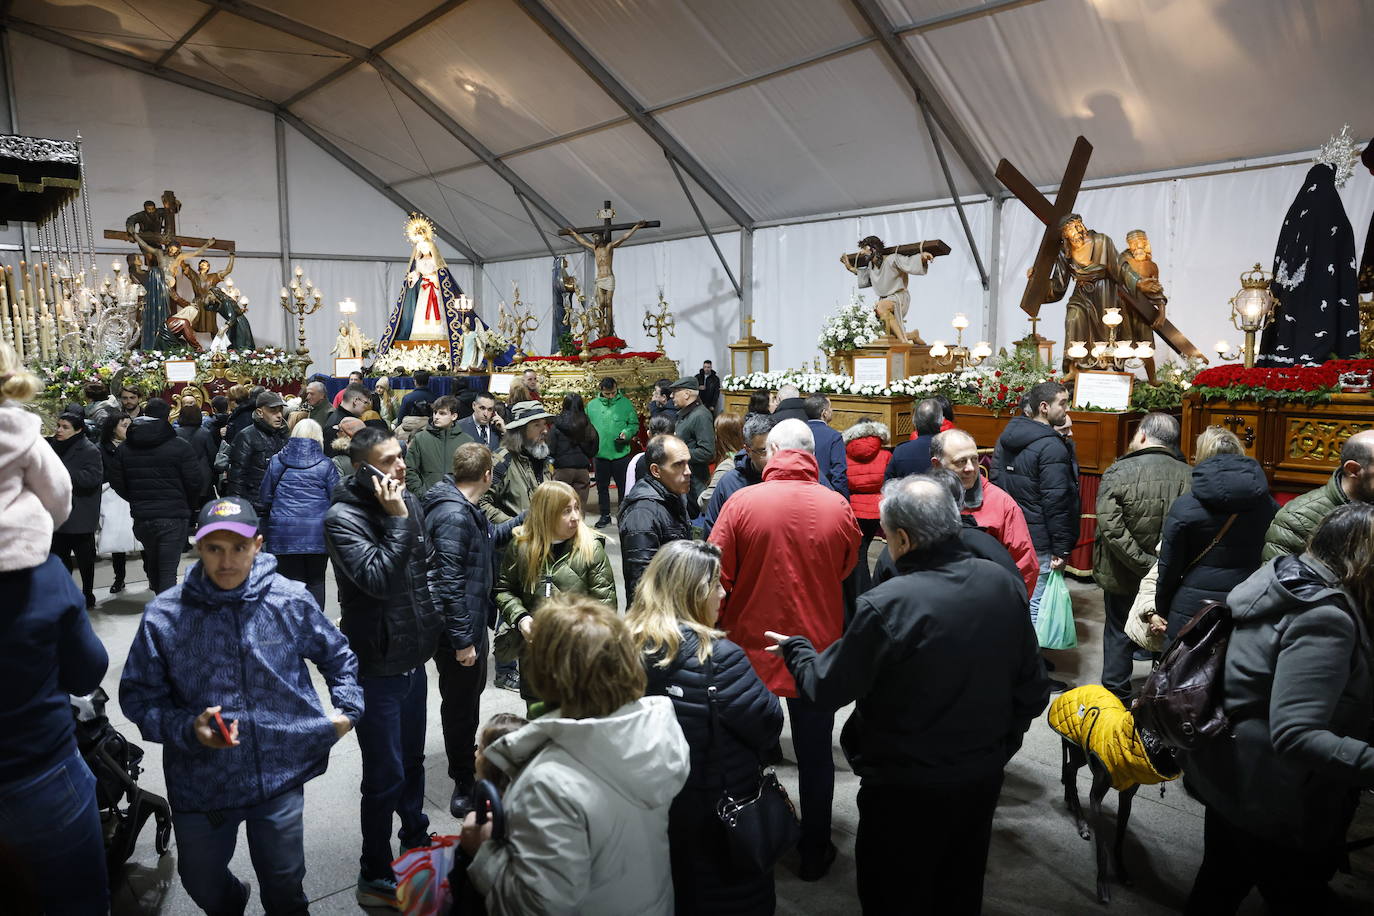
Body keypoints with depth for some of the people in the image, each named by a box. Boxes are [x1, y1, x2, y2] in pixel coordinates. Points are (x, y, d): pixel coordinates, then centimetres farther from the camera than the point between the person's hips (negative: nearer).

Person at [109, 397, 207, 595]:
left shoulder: (124, 448, 4)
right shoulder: (179, 447, -10)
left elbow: (117, 483, 6)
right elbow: (195, 483, -10)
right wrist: (186, 505, 9)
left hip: (141, 517, 5)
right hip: (173, 517, -4)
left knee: (152, 562, 23)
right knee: (168, 570, -5)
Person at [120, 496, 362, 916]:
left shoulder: (291, 601, -8)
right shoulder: (164, 616, -12)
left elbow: (338, 657, 8)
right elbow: (137, 694, -3)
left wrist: (348, 709, 0)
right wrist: (188, 728, -18)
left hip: (282, 776, 0)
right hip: (200, 783, 1)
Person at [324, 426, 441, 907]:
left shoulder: (409, 502, 1)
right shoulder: (343, 518, -19)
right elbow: (378, 580, -29)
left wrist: (430, 627, 15)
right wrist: (398, 521, -28)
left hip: (413, 657, 7)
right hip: (376, 666, -6)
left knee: (413, 758, 24)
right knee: (385, 775, 4)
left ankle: (415, 835, 46)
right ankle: (375, 877, 23)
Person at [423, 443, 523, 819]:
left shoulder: (466, 510, 7)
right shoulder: (454, 516, -26)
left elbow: (491, 537, 26)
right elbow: (449, 584, -27)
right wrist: (462, 640, -24)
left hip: (472, 622, 11)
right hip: (458, 632, -11)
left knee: (470, 697, 26)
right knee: (460, 706, 5)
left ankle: (468, 764, 46)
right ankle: (464, 787, 22)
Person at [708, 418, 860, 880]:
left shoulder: (742, 502, -15)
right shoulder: (838, 507, -11)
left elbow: (717, 578, -12)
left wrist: (720, 627, 3)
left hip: (751, 647, 0)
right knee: (815, 755, 17)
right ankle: (814, 851, 31)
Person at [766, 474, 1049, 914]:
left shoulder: (887, 605, -27)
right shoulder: (1005, 584, -8)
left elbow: (826, 689, -16)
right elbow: (1033, 688, 1)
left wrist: (794, 647, 3)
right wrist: (999, 745, 16)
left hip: (906, 788, -6)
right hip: (983, 777, 6)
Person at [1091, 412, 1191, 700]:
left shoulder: (1118, 472, -16)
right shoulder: (1188, 476, -10)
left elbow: (1111, 528, -24)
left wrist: (1145, 565, -21)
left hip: (1123, 576, -2)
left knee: (1119, 633, 15)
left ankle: (1115, 696, 24)